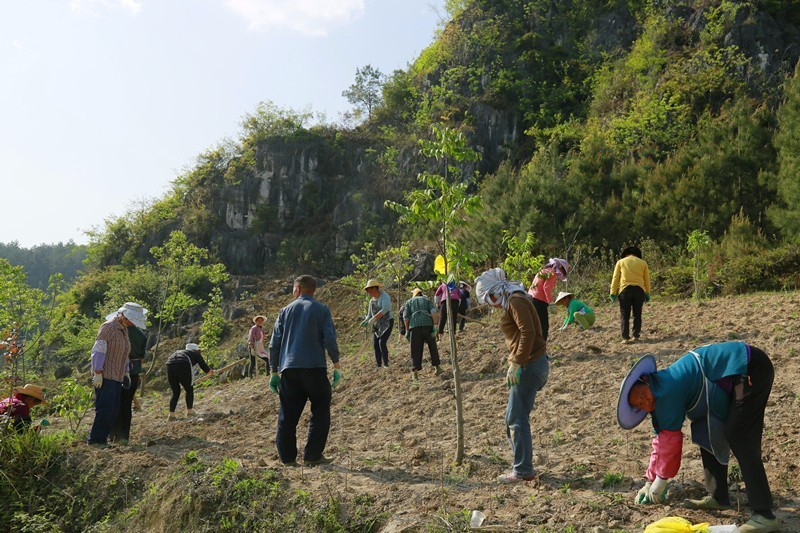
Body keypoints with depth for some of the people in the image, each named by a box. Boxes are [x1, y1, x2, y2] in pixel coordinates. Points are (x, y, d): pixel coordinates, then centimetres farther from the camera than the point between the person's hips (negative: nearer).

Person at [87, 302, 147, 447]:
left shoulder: (124, 329, 16)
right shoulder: (108, 327, -11)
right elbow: (98, 350, -16)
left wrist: (126, 372, 19)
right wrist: (97, 373, -20)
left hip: (117, 377, 9)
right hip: (104, 376, -9)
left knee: (114, 409, 8)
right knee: (105, 408, -8)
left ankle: (102, 438, 14)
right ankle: (95, 439, 1)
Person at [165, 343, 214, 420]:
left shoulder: (179, 352, 37)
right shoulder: (196, 353, 23)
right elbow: (204, 366, 20)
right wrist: (210, 370, 42)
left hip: (170, 366, 5)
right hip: (183, 367, -5)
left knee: (175, 392, 18)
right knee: (189, 390, 16)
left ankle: (171, 414, 10)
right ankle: (190, 411, 16)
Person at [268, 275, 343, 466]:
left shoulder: (285, 311, 12)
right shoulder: (321, 310, 4)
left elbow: (274, 344, 10)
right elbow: (330, 339, -7)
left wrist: (274, 372, 15)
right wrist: (337, 365, 1)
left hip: (288, 369, 3)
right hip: (314, 367, -3)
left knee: (287, 414, 10)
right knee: (320, 411, 7)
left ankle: (287, 457, 12)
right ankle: (312, 455, 3)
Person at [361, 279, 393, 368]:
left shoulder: (385, 296, -16)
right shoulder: (372, 300, 9)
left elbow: (385, 309, -31)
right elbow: (370, 315, 12)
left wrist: (374, 318, -36)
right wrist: (366, 321, -10)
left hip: (387, 323, -7)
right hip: (377, 325, 7)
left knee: (382, 343, -19)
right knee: (375, 345, -2)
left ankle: (386, 364, -7)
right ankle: (379, 366, 5)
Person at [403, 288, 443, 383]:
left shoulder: (409, 302, 21)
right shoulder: (427, 300, 22)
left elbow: (405, 317, 6)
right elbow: (433, 311, 3)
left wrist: (407, 330, 8)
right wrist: (434, 325, 0)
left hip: (414, 326, 0)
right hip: (427, 324, 0)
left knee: (416, 350, 2)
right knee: (433, 347, 16)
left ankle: (415, 373, -3)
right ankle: (437, 367, 21)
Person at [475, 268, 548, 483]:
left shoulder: (516, 301, -13)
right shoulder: (514, 302, 17)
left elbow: (528, 333, -24)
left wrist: (518, 363, -21)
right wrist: (514, 366, 15)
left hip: (529, 366, -10)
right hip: (528, 365, 10)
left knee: (517, 419, -3)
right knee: (513, 417, 15)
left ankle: (523, 470, 6)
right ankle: (522, 466, 22)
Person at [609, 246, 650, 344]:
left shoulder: (620, 262, 11)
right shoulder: (643, 263, 14)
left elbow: (615, 278, 5)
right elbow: (647, 280, 12)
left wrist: (613, 293, 5)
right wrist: (647, 294, 18)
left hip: (625, 289, -1)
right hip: (639, 290, 2)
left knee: (624, 315, 0)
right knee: (637, 314, 11)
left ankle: (625, 338, -6)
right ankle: (636, 336, 9)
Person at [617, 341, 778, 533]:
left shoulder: (666, 391, -19)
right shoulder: (661, 394, 9)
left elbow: (670, 439, -12)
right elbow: (661, 440, 17)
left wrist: (660, 480, 1)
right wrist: (650, 482, 21)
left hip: (750, 369, -10)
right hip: (738, 377, 10)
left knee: (739, 439, -13)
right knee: (707, 432, 11)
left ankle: (764, 515, -11)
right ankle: (719, 497, 19)